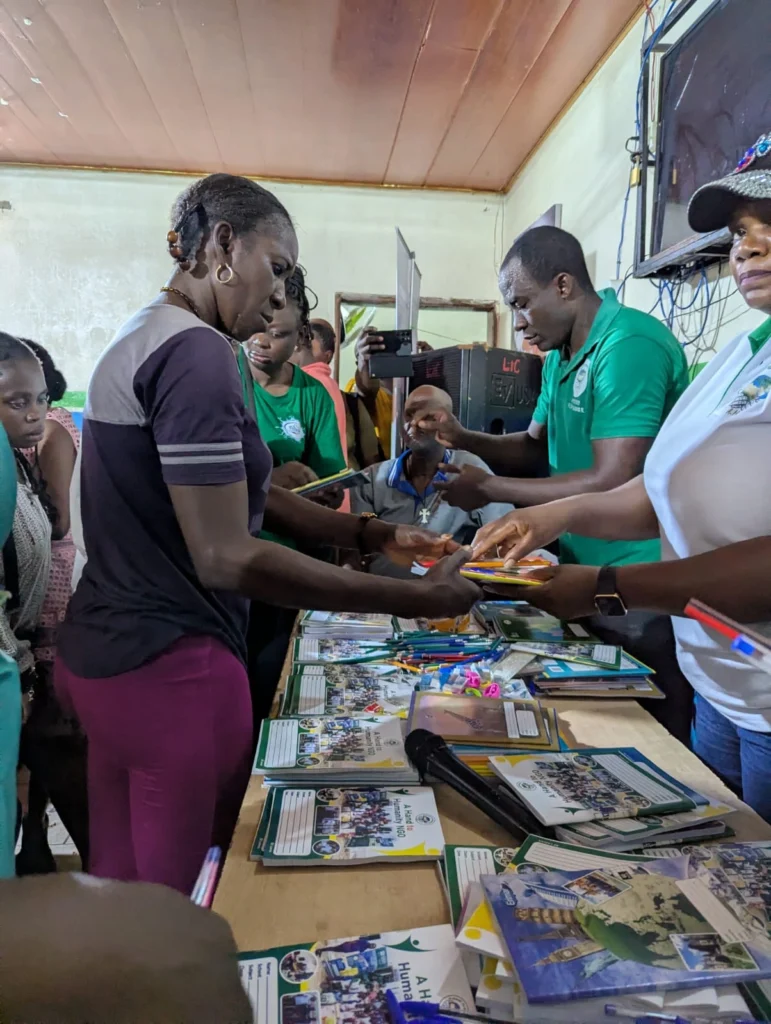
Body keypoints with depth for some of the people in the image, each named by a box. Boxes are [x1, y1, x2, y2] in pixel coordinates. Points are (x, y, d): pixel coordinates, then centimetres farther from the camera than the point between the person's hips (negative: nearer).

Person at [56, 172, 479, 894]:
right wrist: (419, 599, -23)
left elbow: (241, 498, 10)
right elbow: (225, 557, -25)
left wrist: (376, 535, 2)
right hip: (170, 666, -9)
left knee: (122, 879, 23)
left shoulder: (138, 340, 12)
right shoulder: (195, 352, -19)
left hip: (103, 650, 9)